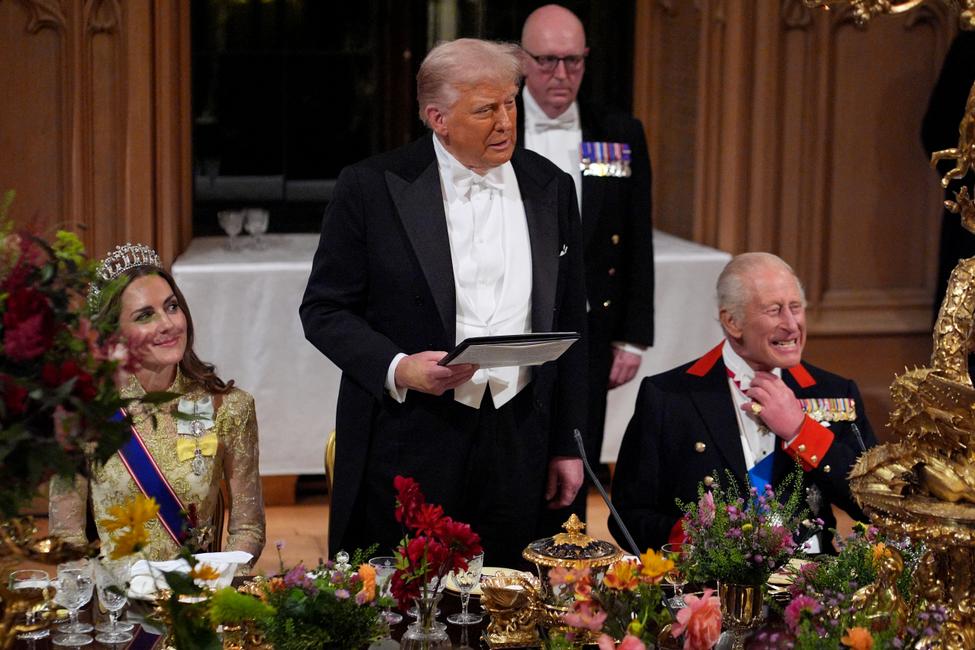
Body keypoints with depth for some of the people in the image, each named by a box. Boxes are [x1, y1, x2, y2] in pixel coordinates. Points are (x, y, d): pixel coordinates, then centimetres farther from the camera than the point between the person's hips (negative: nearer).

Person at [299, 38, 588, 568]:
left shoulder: (550, 189, 7)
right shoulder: (371, 187, -3)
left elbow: (569, 323, 12)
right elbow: (323, 309, -1)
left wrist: (567, 444, 12)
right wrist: (397, 367, -17)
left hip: (516, 442, 3)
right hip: (408, 441, -3)